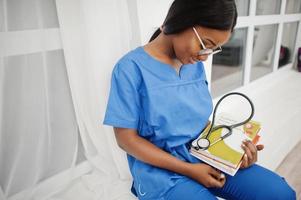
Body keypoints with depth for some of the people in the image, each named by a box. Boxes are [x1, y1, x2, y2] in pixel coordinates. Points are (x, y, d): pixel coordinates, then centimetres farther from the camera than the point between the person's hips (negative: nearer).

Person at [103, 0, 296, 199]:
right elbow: (126, 138, -14)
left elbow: (201, 118, 10)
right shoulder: (131, 68, -16)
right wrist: (189, 170, -17)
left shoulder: (196, 65, 3)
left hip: (204, 156, 6)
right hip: (161, 169, -5)